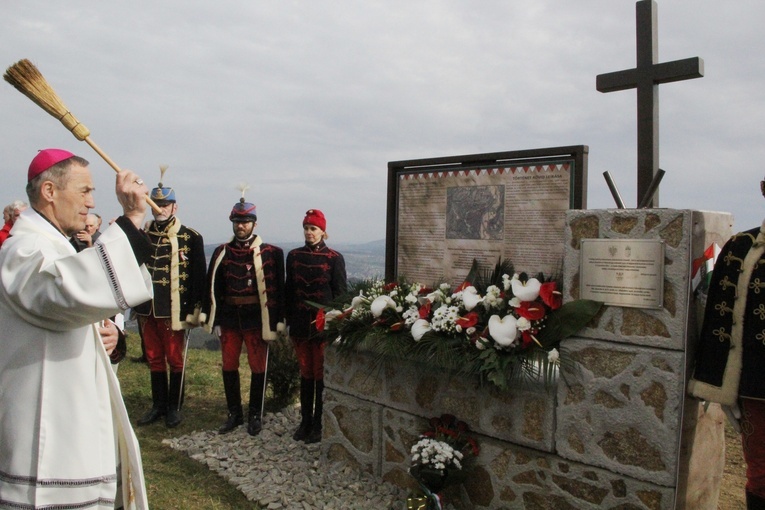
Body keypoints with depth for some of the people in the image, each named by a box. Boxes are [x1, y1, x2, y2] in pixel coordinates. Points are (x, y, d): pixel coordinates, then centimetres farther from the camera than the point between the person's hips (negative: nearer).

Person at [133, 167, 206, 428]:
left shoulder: (191, 238, -4)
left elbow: (198, 276, -5)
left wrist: (195, 309, -9)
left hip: (174, 311, -4)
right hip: (146, 309, 4)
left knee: (175, 360, 6)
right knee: (154, 360, 14)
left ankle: (174, 407, 19)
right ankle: (158, 406, 27)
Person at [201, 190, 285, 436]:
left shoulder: (270, 253, -5)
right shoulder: (222, 253, 6)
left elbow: (276, 289, -6)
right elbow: (212, 288, 7)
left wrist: (277, 321, -9)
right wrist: (212, 319, 3)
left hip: (257, 319, -3)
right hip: (229, 318, 4)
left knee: (258, 367, 6)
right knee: (229, 366, 11)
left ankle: (255, 415, 22)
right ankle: (235, 414, 27)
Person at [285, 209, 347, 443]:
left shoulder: (334, 258, -4)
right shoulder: (294, 256, 6)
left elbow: (341, 294, -4)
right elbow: (289, 289, 10)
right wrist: (289, 319, 6)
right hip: (300, 325, 4)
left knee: (321, 375, 4)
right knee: (305, 374, 13)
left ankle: (319, 425, 15)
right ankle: (305, 422, 24)